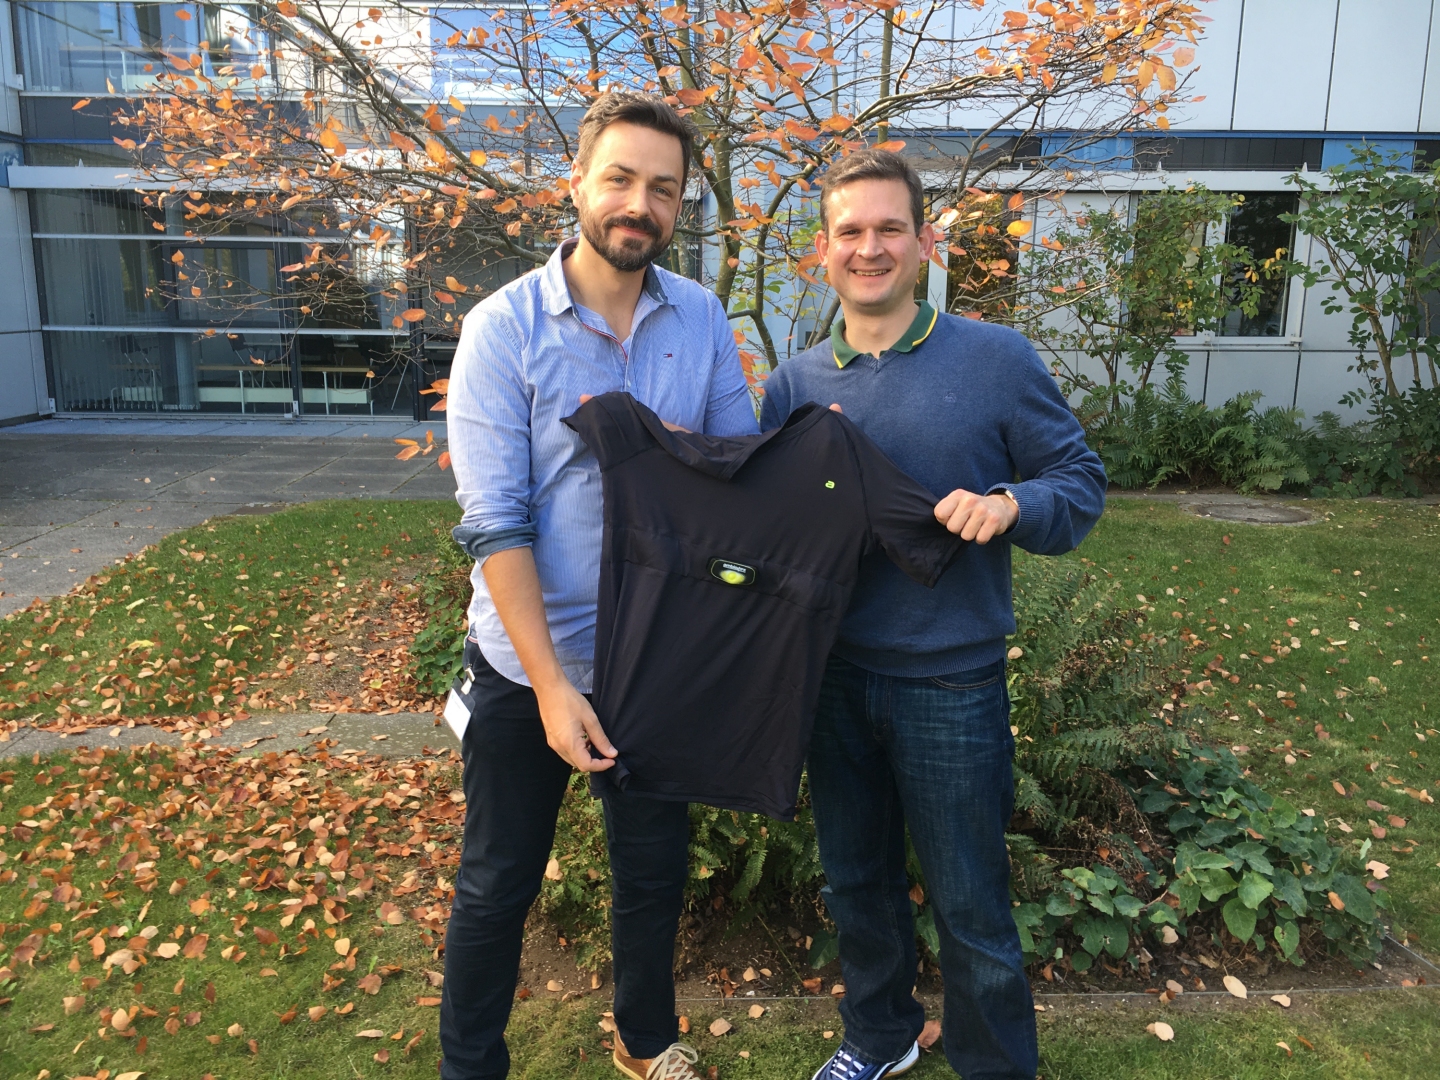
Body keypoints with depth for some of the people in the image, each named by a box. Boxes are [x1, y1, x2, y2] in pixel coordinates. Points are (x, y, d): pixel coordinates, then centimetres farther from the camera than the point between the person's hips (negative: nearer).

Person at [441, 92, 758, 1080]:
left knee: (656, 866, 20)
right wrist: (552, 684, -21)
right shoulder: (504, 327, -12)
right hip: (530, 662, -3)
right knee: (499, 884, 14)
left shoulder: (703, 319, -2)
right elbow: (494, 522, -17)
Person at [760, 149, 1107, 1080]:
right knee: (857, 881, 22)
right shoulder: (796, 383, 3)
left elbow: (1081, 484, -3)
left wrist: (1009, 504, -23)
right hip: (833, 675, 4)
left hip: (951, 681, -4)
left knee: (971, 910, 10)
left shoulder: (997, 359, -7)